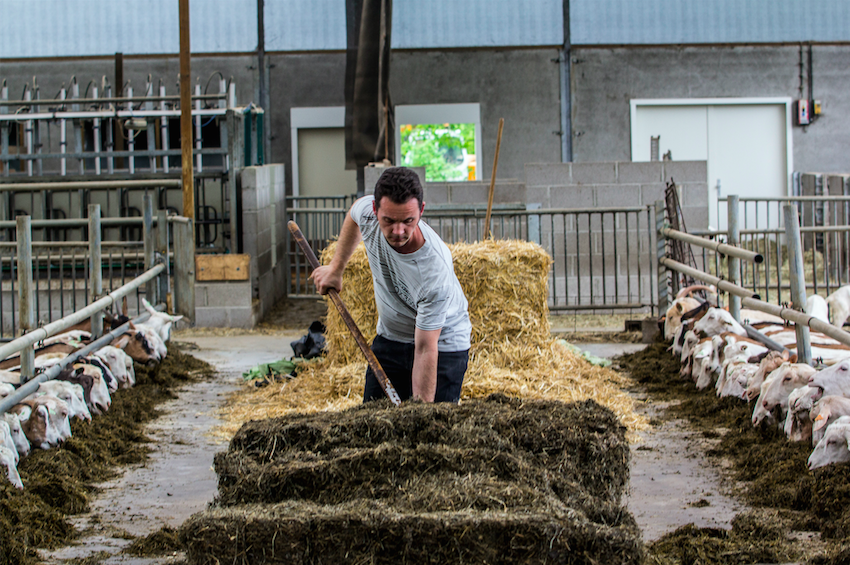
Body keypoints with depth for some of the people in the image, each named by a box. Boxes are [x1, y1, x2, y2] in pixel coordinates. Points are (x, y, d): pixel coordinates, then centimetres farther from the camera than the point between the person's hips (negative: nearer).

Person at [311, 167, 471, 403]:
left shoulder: (436, 271, -37)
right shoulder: (367, 212, -22)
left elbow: (425, 350, -33)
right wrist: (336, 267, 12)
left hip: (443, 344, -5)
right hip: (389, 337, 5)